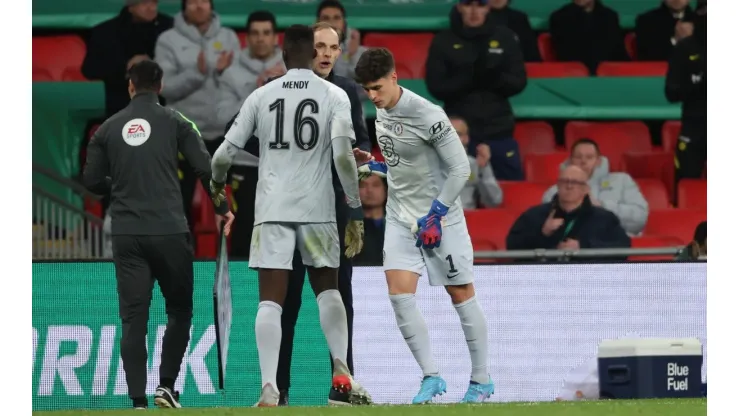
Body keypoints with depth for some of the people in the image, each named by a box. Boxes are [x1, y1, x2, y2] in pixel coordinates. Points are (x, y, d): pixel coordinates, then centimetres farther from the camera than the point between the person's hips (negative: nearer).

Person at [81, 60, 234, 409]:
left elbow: (92, 181, 7)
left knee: (133, 318, 1)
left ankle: (138, 400, -6)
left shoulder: (108, 128, 7)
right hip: (170, 232, -2)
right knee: (179, 311, 13)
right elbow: (205, 168, -5)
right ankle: (166, 386, 2)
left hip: (127, 235, 2)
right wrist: (222, 207, 10)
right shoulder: (174, 122, 1)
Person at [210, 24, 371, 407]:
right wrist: (355, 211, -4)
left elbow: (225, 153, 6)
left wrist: (217, 181, 29)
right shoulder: (333, 96, 1)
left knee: (270, 301, -1)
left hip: (272, 209, 0)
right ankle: (341, 371, 2)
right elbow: (343, 154, -10)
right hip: (317, 209, 0)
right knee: (327, 289, 18)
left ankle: (270, 388, -15)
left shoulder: (261, 97, 5)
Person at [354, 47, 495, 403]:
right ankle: (431, 376, -1)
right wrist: (372, 166, 7)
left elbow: (460, 169, -17)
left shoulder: (428, 116, -21)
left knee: (461, 295, 2)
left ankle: (481, 381, 13)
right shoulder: (381, 110, 3)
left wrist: (435, 216, -19)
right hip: (400, 215, 7)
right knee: (399, 295, -8)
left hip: (440, 217, -7)